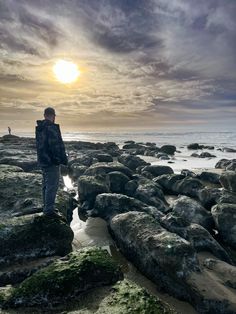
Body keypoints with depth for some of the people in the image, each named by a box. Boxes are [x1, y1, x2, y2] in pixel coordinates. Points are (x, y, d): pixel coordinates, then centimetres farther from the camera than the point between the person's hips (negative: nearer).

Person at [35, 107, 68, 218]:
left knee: (46, 184, 17)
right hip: (51, 161, -10)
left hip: (42, 160, 10)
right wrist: (63, 159, -15)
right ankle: (49, 209, 2)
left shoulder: (39, 128, 12)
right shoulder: (52, 127, -18)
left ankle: (47, 207, 28)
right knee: (52, 185, -4)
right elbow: (56, 145, -22)